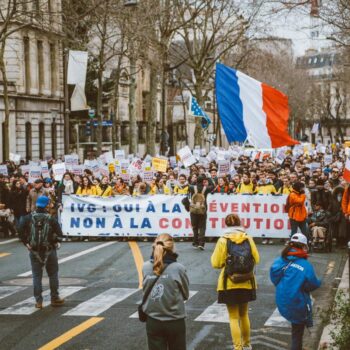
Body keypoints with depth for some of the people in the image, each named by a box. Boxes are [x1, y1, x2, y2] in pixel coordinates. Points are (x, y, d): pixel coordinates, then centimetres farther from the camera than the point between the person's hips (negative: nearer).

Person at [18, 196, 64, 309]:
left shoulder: (28, 218, -3)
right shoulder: (51, 219, -8)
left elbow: (21, 232, -9)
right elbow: (59, 234, -12)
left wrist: (26, 243, 0)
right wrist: (55, 242, 5)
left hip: (34, 251, 1)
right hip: (49, 251, -1)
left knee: (36, 276, 7)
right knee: (53, 274, 12)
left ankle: (38, 301, 6)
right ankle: (54, 298, 17)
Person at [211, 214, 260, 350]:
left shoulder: (223, 240, -11)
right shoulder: (248, 239, -3)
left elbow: (216, 263, -11)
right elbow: (256, 259, 1)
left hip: (229, 284, -3)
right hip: (246, 283, 3)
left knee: (234, 317, 5)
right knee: (244, 314, 21)